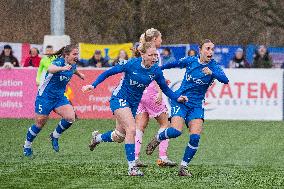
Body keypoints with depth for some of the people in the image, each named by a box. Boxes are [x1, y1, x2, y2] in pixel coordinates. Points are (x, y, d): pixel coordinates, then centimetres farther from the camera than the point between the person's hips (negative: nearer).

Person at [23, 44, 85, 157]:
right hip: (45, 96, -6)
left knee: (70, 117, -16)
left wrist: (79, 74, 47)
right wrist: (62, 68, -67)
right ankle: (27, 146, 24)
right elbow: (50, 69, -48)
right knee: (40, 123, 1)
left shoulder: (73, 65, 0)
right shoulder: (59, 62, -23)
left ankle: (55, 136, 9)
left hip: (60, 97, 6)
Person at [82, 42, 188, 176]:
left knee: (119, 137, 13)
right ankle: (132, 168, -19)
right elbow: (108, 73, -11)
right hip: (119, 99, -6)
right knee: (131, 129, -23)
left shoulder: (156, 71, -9)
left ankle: (97, 137, 45)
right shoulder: (131, 64, -20)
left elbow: (165, 88, 4)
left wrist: (177, 98, -13)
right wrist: (93, 85, -17)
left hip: (134, 103, 6)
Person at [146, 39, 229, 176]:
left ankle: (183, 167, 0)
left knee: (195, 137, -14)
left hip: (196, 105, 1)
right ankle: (157, 139, 9)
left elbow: (225, 80, -22)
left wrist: (211, 73, -39)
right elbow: (175, 64, 18)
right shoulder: (190, 61, -1)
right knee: (176, 131, -23)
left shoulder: (214, 67, -5)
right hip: (180, 100, -1)